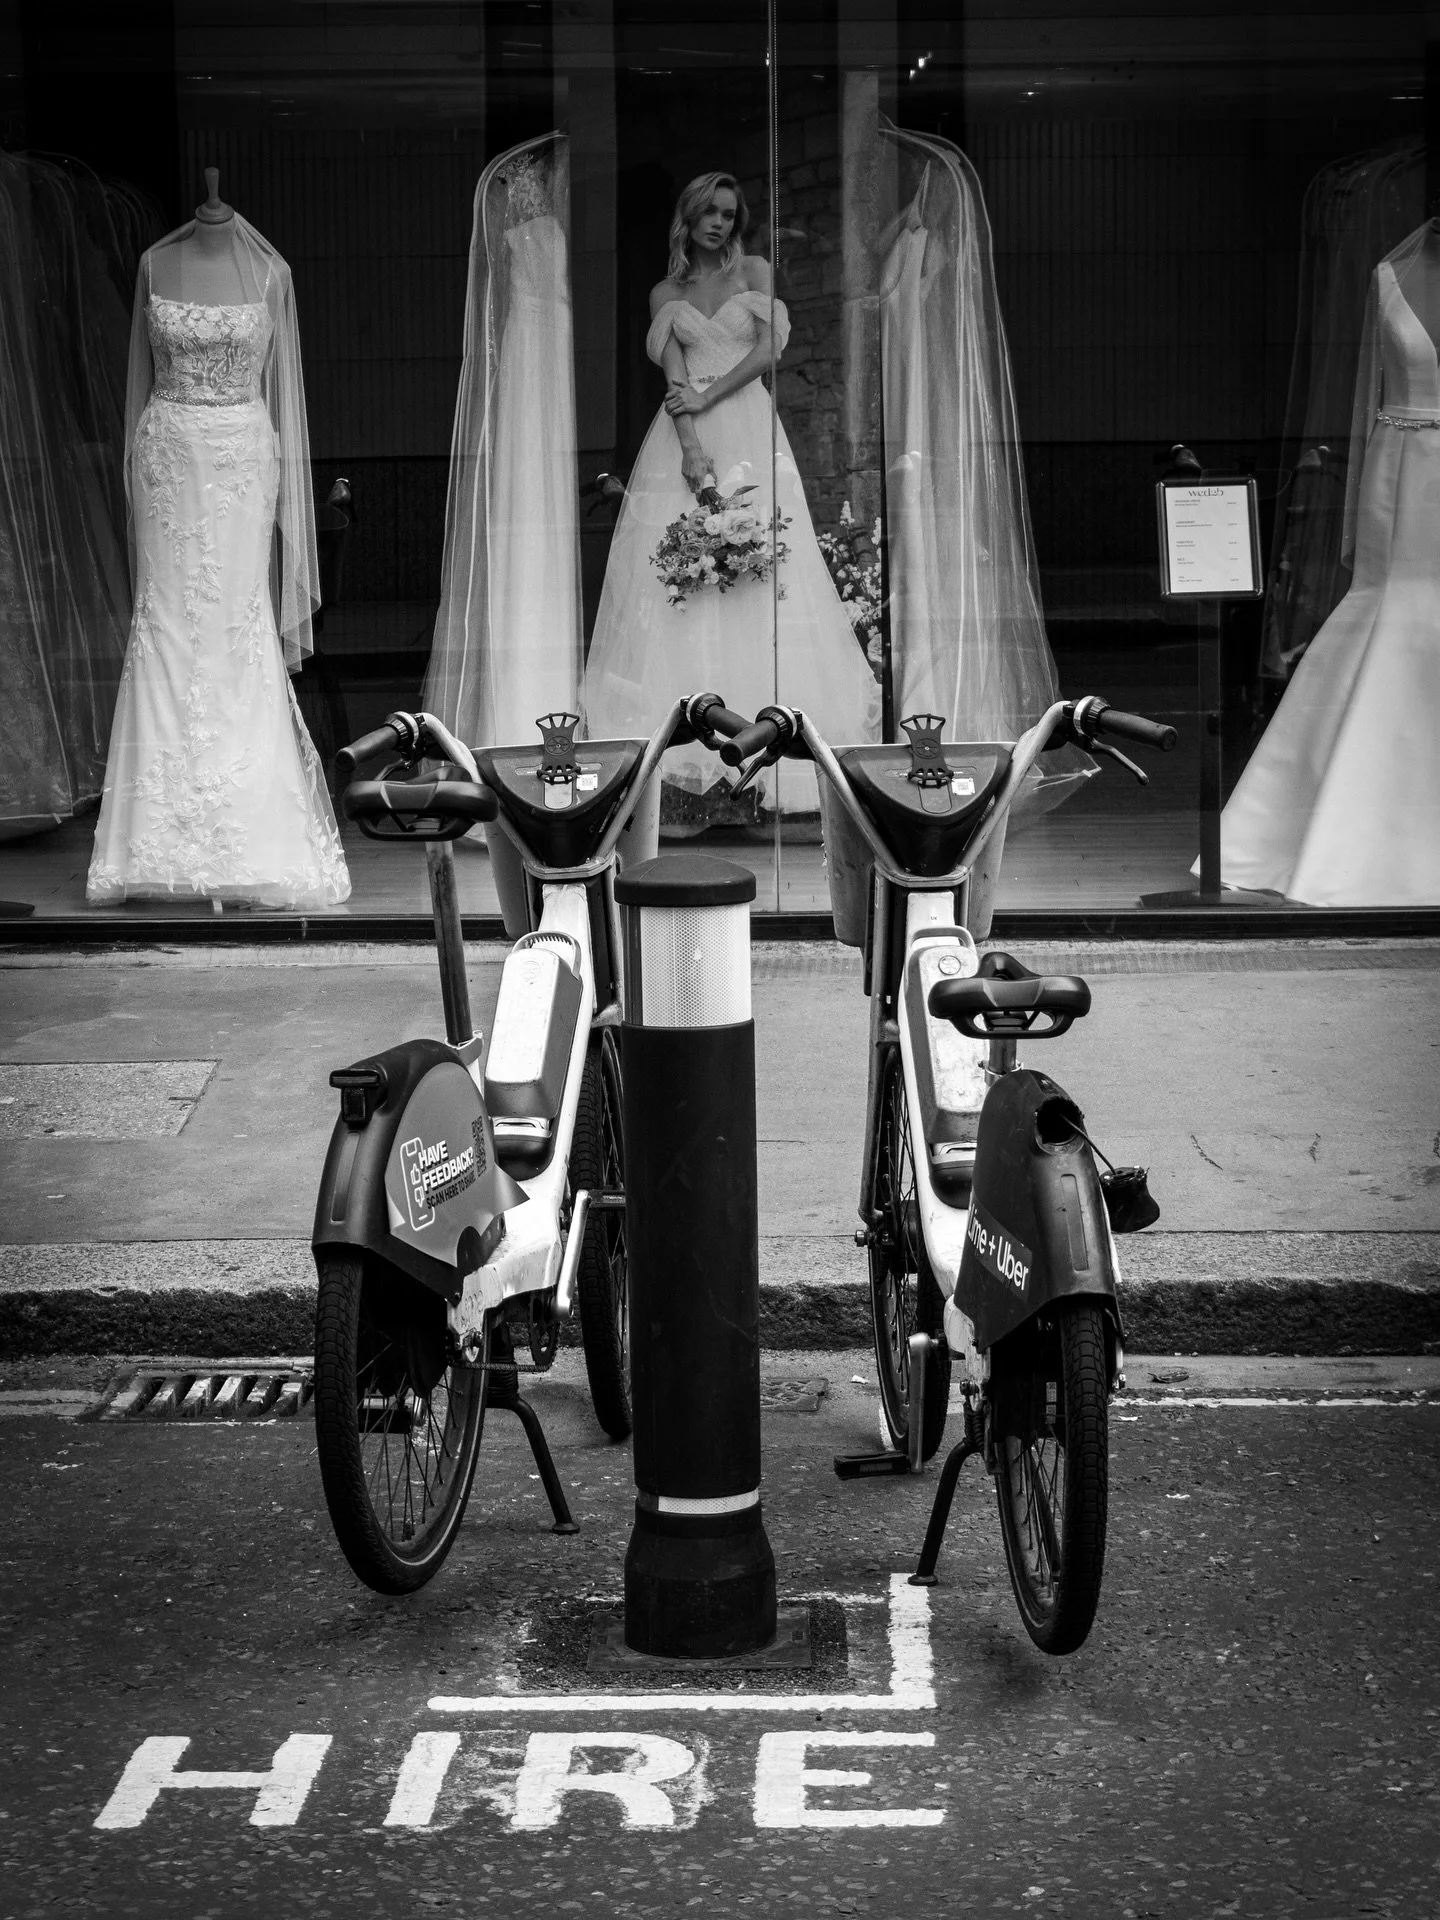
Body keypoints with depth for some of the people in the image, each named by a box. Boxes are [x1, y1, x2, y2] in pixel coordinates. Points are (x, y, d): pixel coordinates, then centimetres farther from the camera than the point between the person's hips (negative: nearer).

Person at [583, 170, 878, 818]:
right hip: (684, 435, 0)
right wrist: (690, 447, -15)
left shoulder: (754, 271, 11)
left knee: (754, 576, -7)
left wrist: (707, 397, -12)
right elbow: (674, 375, 0)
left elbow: (768, 351, -1)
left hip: (747, 428, 0)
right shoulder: (666, 292, 12)